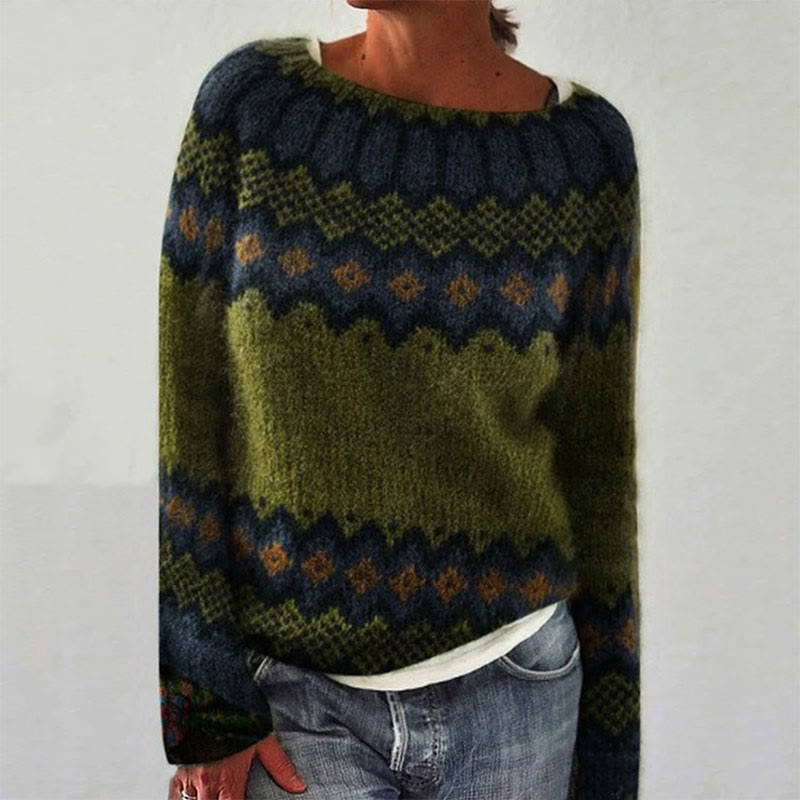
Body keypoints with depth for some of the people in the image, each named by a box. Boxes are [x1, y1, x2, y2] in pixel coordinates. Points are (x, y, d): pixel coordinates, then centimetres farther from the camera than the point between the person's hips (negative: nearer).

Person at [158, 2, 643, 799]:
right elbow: (179, 409, -5)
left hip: (512, 690, 1)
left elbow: (596, 455, 1)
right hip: (291, 697, 0)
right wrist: (205, 704, -7)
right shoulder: (250, 100, -6)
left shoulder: (588, 145, -4)